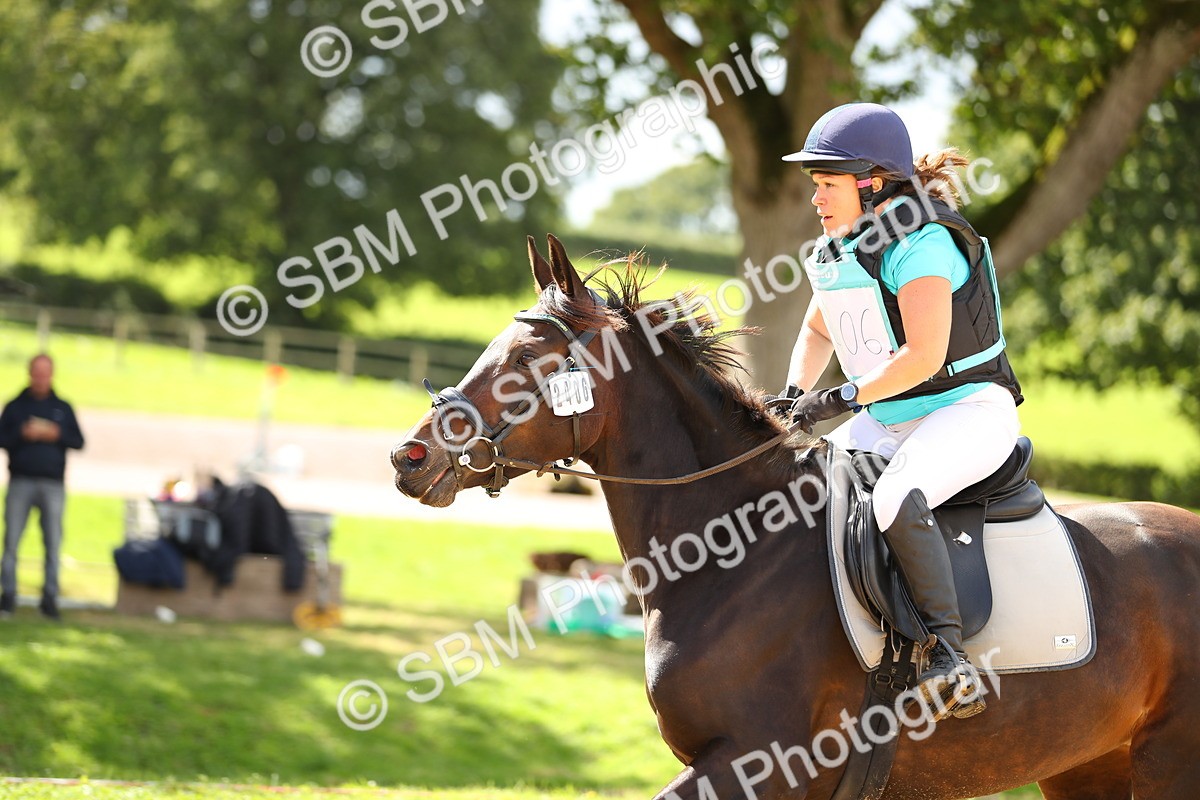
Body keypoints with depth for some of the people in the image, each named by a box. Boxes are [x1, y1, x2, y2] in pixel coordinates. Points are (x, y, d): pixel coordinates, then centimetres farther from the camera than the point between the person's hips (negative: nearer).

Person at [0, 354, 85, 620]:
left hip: (52, 485, 1)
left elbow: (79, 442, 9)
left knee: (53, 542, -3)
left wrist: (57, 435, -8)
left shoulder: (63, 408, 12)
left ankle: (50, 597, 1)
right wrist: (22, 434, -13)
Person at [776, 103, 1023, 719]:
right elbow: (818, 330, 25)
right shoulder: (835, 251, 9)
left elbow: (923, 355, -25)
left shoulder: (919, 242, -18)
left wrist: (841, 398, -22)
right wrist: (794, 397, 8)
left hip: (969, 410, -10)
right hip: (889, 419, 10)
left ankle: (946, 653, -32)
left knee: (897, 501, -36)